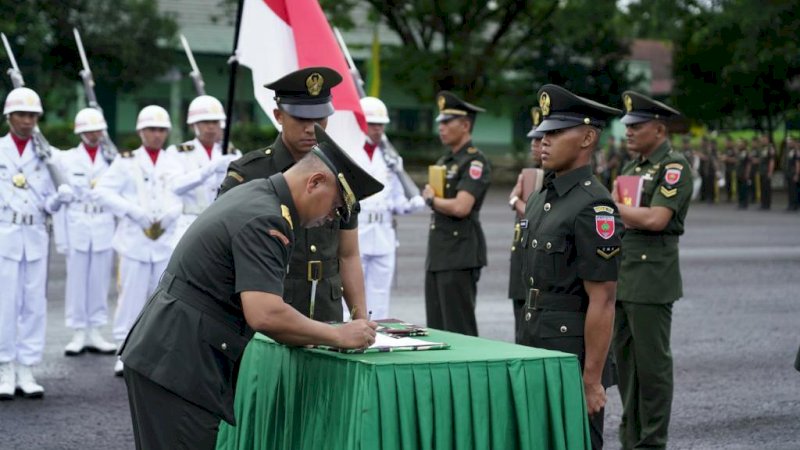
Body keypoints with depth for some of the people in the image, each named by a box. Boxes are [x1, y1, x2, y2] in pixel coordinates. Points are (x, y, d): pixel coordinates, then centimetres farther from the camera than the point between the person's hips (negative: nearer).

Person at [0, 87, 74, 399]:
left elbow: (49, 204, 8)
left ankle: (26, 371, 10)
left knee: (35, 304, 3)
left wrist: (61, 198, -11)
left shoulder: (44, 154, 10)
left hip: (35, 236, 3)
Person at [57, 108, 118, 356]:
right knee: (76, 280, 0)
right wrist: (61, 235, 0)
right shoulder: (67, 159, 5)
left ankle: (95, 333, 12)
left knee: (100, 280, 4)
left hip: (105, 226, 1)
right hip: (77, 226, -1)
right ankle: (78, 334, 8)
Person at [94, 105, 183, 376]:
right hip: (134, 240, -3)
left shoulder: (175, 164, 11)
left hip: (167, 240, 3)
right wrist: (133, 211, -13)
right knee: (131, 296, -4)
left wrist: (171, 213, -12)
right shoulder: (126, 162, 3)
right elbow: (103, 190, -4)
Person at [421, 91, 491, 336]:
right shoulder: (443, 161, 17)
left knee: (459, 329, -6)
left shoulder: (475, 162, -11)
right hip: (437, 256, 9)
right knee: (436, 328, 10)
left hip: (460, 257, -9)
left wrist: (432, 199, -7)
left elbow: (461, 207, -21)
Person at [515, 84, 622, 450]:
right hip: (536, 356, 9)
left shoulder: (594, 207, -16)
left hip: (573, 361, -9)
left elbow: (602, 302, -19)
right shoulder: (540, 200, 11)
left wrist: (592, 379, -20)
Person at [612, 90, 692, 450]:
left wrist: (614, 207, -8)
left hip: (652, 279, -8)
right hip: (620, 277, 8)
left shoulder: (674, 167, -9)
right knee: (625, 360, 11)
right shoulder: (632, 167, 17)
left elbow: (655, 219, -19)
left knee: (651, 363, -2)